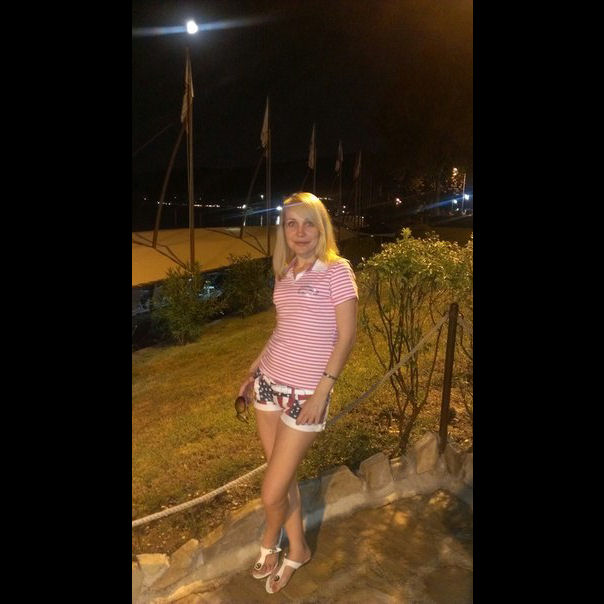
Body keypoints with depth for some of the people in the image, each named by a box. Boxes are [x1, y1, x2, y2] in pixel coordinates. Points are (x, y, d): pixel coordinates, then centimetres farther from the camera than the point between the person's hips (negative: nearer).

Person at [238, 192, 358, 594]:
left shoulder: (337, 270, -11)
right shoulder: (285, 274, 7)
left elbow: (347, 334, -12)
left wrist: (322, 390, -16)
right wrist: (255, 370, 16)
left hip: (306, 392, -6)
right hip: (270, 383, 6)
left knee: (271, 493, 1)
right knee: (283, 476, 16)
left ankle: (270, 541, 36)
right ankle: (298, 550, 41)